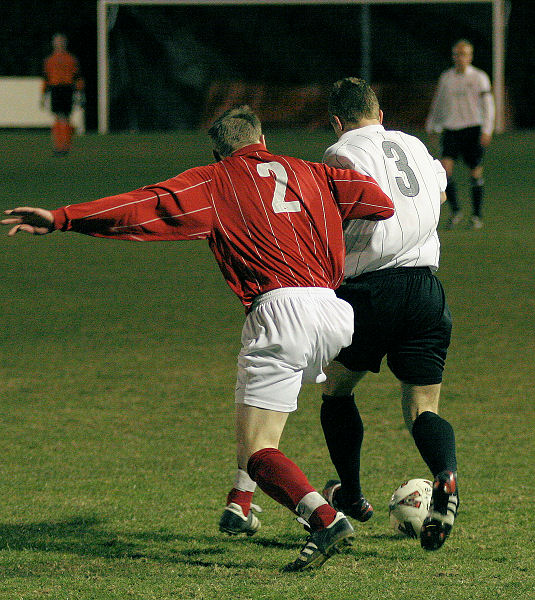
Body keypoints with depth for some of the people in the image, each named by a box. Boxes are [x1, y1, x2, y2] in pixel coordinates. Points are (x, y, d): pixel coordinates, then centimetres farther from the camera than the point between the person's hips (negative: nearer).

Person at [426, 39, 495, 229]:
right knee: (445, 169, -14)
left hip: (473, 128, -3)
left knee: (475, 173, 1)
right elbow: (438, 103, 23)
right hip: (451, 128, 3)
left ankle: (477, 216, 13)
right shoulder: (446, 77, 11)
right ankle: (455, 211, 1)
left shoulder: (479, 77, 1)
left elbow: (487, 105, -2)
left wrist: (486, 130, -11)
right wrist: (431, 126, 23)